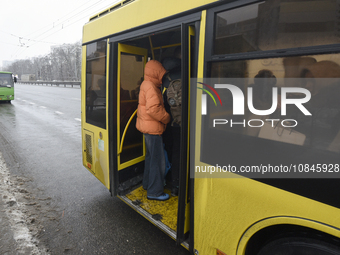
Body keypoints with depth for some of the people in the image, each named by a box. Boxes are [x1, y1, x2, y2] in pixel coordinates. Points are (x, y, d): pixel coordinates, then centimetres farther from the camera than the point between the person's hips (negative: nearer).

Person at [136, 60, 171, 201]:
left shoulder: (146, 85, 14)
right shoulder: (150, 86, -18)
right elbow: (153, 108, -29)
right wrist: (166, 118, -16)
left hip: (148, 127, 11)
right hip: (152, 128, -11)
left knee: (151, 156, 22)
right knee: (158, 160, -2)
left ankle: (147, 184, 37)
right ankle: (155, 192, 9)